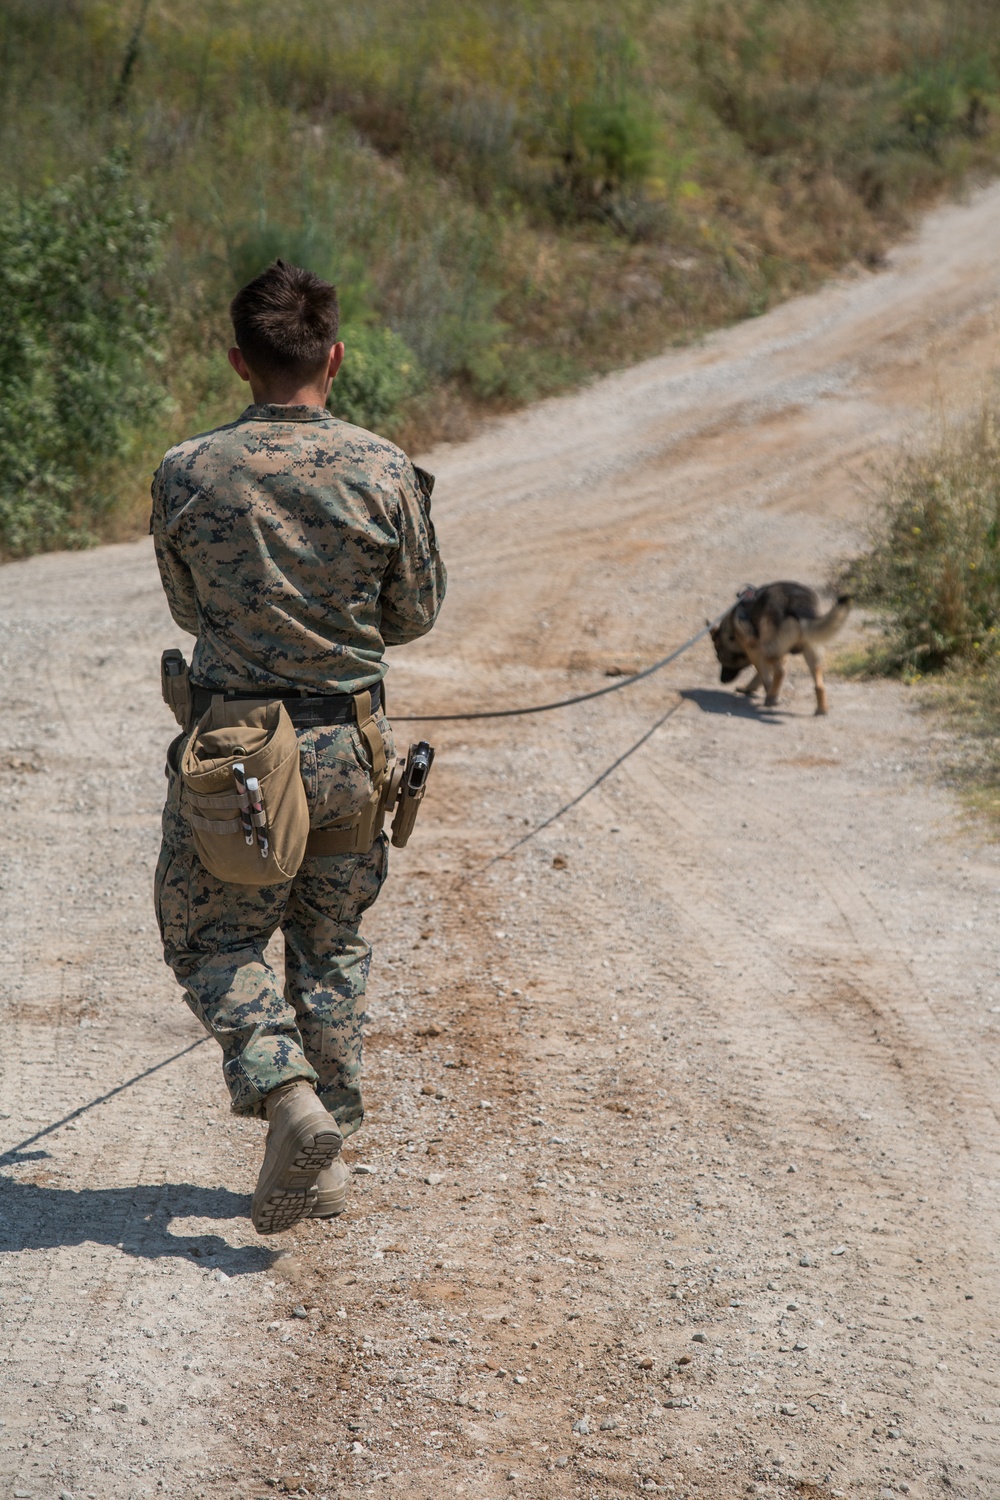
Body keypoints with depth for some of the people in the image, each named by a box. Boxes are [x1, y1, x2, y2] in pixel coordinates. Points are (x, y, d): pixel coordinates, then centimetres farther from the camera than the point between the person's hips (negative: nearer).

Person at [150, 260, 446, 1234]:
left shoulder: (186, 475, -9)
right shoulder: (385, 474, -9)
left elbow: (188, 609, 6)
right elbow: (416, 614, 3)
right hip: (348, 745, 2)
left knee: (213, 938, 12)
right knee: (331, 943, 17)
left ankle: (286, 1092, -11)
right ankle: (324, 1153, 20)